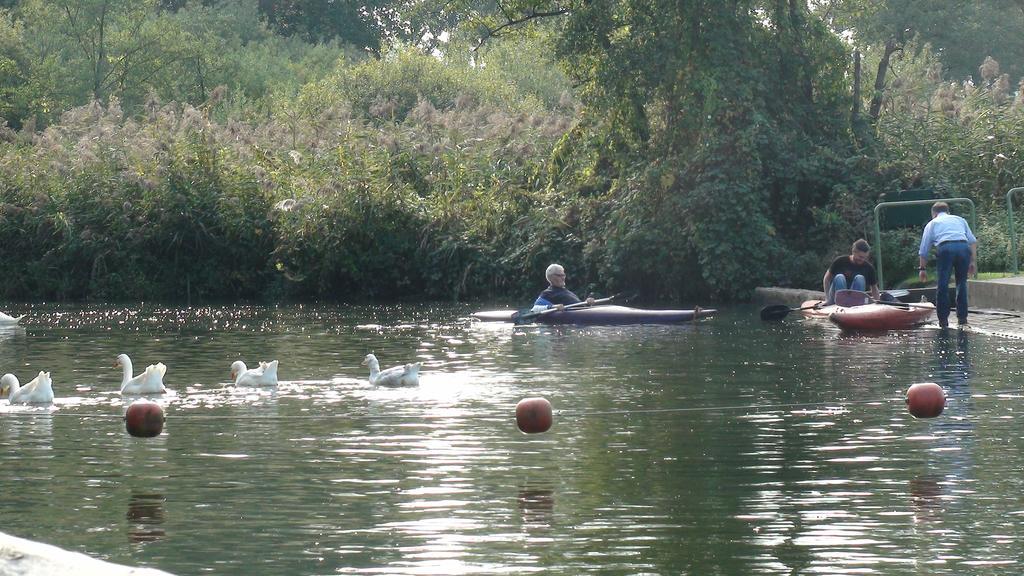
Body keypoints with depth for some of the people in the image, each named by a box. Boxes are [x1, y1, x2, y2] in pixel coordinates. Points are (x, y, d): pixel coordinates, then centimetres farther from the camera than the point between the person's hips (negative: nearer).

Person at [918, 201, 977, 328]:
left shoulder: (932, 223, 29)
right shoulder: (960, 219, 33)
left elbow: (923, 250, 25)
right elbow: (973, 241, 19)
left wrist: (922, 268, 33)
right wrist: (973, 261, 18)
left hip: (945, 248, -2)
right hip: (963, 248, 2)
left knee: (942, 285, 7)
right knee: (961, 283, 14)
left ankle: (943, 319, 5)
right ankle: (962, 318, 12)